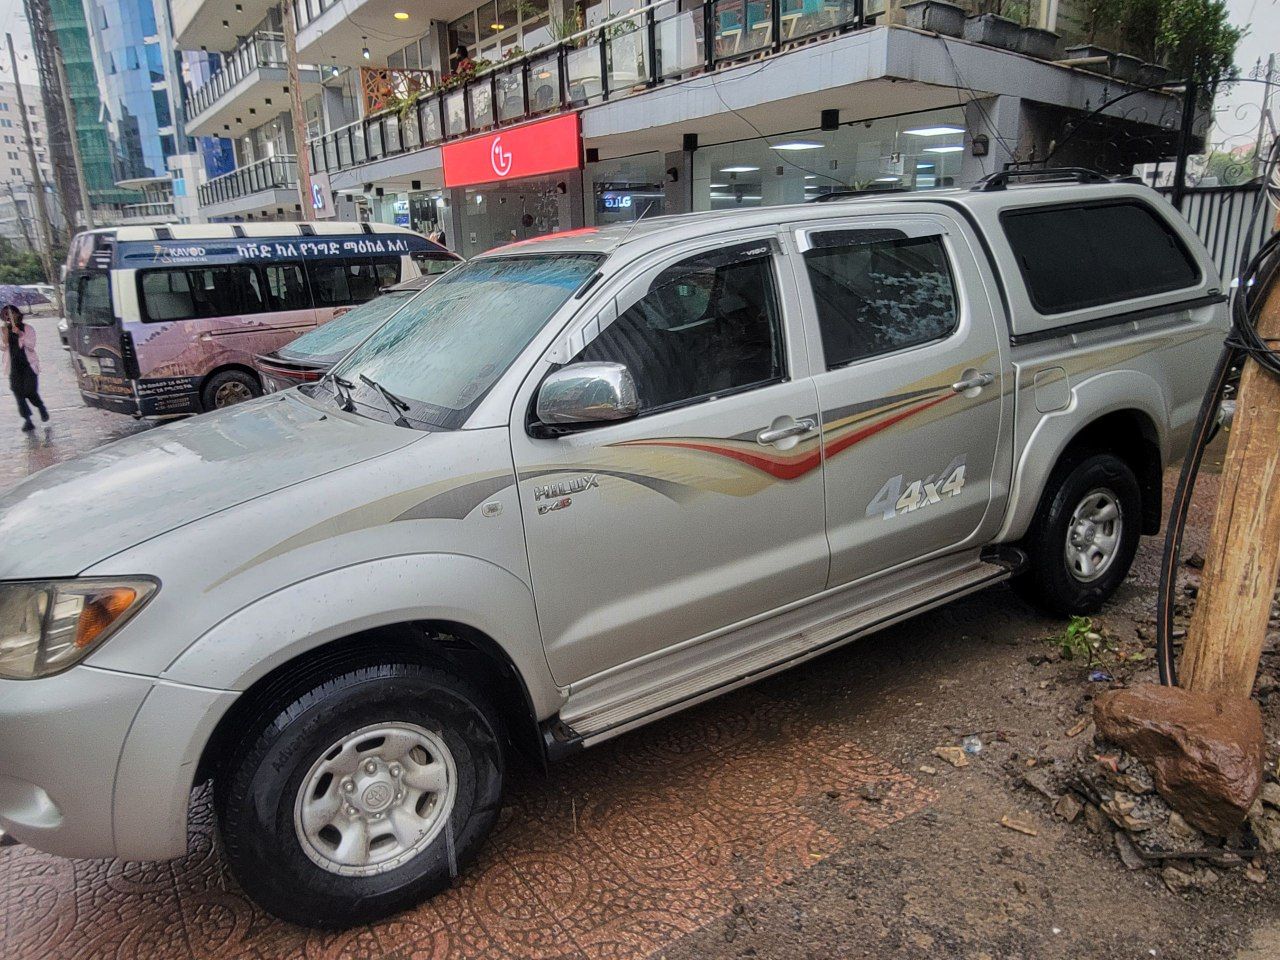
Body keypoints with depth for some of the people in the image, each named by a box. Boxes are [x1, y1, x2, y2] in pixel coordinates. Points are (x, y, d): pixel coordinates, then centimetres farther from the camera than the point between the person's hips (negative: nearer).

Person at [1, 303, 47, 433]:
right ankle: (27, 420, 4)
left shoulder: (27, 328, -2)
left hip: (28, 365, -3)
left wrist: (20, 334, -22)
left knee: (30, 392, -8)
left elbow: (31, 345, -10)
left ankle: (41, 408, 25)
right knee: (18, 393, -2)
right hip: (14, 367, 3)